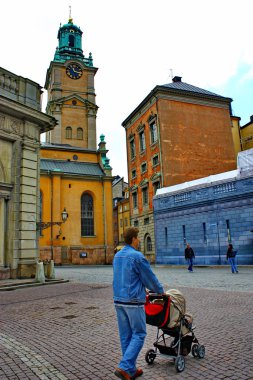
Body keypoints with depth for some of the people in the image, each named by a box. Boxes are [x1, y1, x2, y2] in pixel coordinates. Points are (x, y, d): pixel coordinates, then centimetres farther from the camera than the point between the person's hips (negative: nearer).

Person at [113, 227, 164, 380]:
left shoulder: (117, 256, 10)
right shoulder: (137, 256, -15)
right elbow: (150, 277, -8)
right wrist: (161, 290, 10)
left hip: (119, 300, 8)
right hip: (133, 301, -8)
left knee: (125, 336, 13)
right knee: (139, 334, 4)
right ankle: (124, 367, -3)